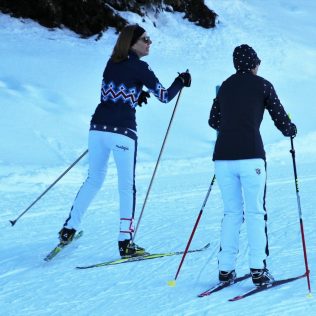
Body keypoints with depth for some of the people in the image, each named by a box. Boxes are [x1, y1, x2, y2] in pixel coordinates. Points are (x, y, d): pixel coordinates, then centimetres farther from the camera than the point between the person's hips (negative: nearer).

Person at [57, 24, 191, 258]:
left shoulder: (111, 64, 11)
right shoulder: (140, 67, -6)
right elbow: (165, 96, -3)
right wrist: (181, 82, 13)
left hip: (98, 127, 6)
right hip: (123, 132, -6)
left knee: (94, 180, 19)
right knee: (127, 186, 3)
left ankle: (69, 229, 20)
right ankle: (125, 242, 0)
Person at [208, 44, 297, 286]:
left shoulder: (226, 86, 16)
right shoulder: (262, 85, 4)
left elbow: (213, 121, 25)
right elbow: (280, 118, 6)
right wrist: (291, 130, 27)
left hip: (223, 157, 4)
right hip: (250, 156, -4)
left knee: (232, 213, 13)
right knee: (256, 212, 3)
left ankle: (226, 269, 10)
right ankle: (258, 270, -3)